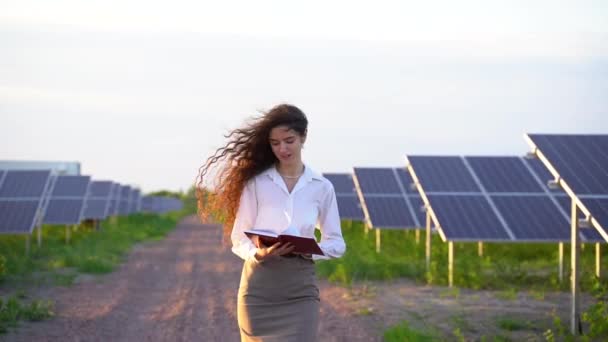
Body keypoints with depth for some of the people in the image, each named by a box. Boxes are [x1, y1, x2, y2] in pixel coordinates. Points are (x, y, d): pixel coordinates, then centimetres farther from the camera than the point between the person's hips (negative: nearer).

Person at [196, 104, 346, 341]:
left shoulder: (321, 187, 4)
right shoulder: (256, 182, 0)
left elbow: (336, 243, 8)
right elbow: (239, 238, 0)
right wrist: (259, 254, -22)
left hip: (299, 291, 0)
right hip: (259, 288, 0)